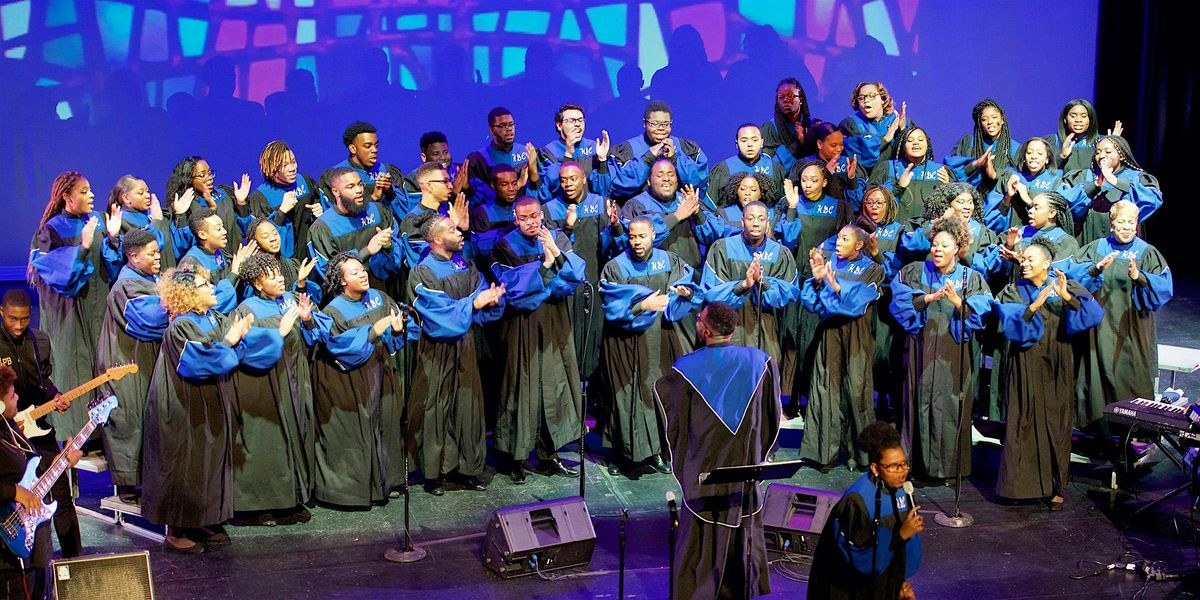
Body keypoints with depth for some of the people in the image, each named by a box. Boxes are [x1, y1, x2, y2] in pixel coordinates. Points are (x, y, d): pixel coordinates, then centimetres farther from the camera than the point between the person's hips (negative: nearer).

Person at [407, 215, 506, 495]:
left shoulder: (465, 265, 9)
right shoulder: (421, 272, -11)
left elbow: (481, 291, 3)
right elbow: (439, 308, -20)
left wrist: (491, 298, -19)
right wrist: (473, 303, -24)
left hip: (464, 346, 6)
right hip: (437, 349, -6)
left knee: (467, 406, 8)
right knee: (436, 409, -1)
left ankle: (464, 468, 17)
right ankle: (434, 473, 7)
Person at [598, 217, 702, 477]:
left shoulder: (669, 261, 6)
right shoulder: (615, 267, -4)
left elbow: (691, 289, 4)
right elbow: (613, 308, -11)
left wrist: (686, 292, -19)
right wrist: (643, 306, -21)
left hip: (663, 341, 3)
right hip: (629, 345, -3)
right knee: (631, 395, -2)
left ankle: (657, 451, 10)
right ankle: (625, 453, 7)